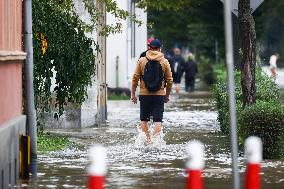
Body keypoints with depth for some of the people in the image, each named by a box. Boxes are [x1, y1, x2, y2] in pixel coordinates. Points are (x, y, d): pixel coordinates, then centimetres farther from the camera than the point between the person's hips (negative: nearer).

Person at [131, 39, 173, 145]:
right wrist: (167, 95, 15)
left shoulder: (142, 61, -1)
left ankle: (147, 140, 10)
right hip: (159, 95, 0)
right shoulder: (164, 62, 0)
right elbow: (169, 80, 3)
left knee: (144, 119, 12)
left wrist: (133, 94, 7)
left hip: (144, 95, 0)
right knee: (158, 119, 1)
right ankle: (155, 139, -14)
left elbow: (135, 78, -1)